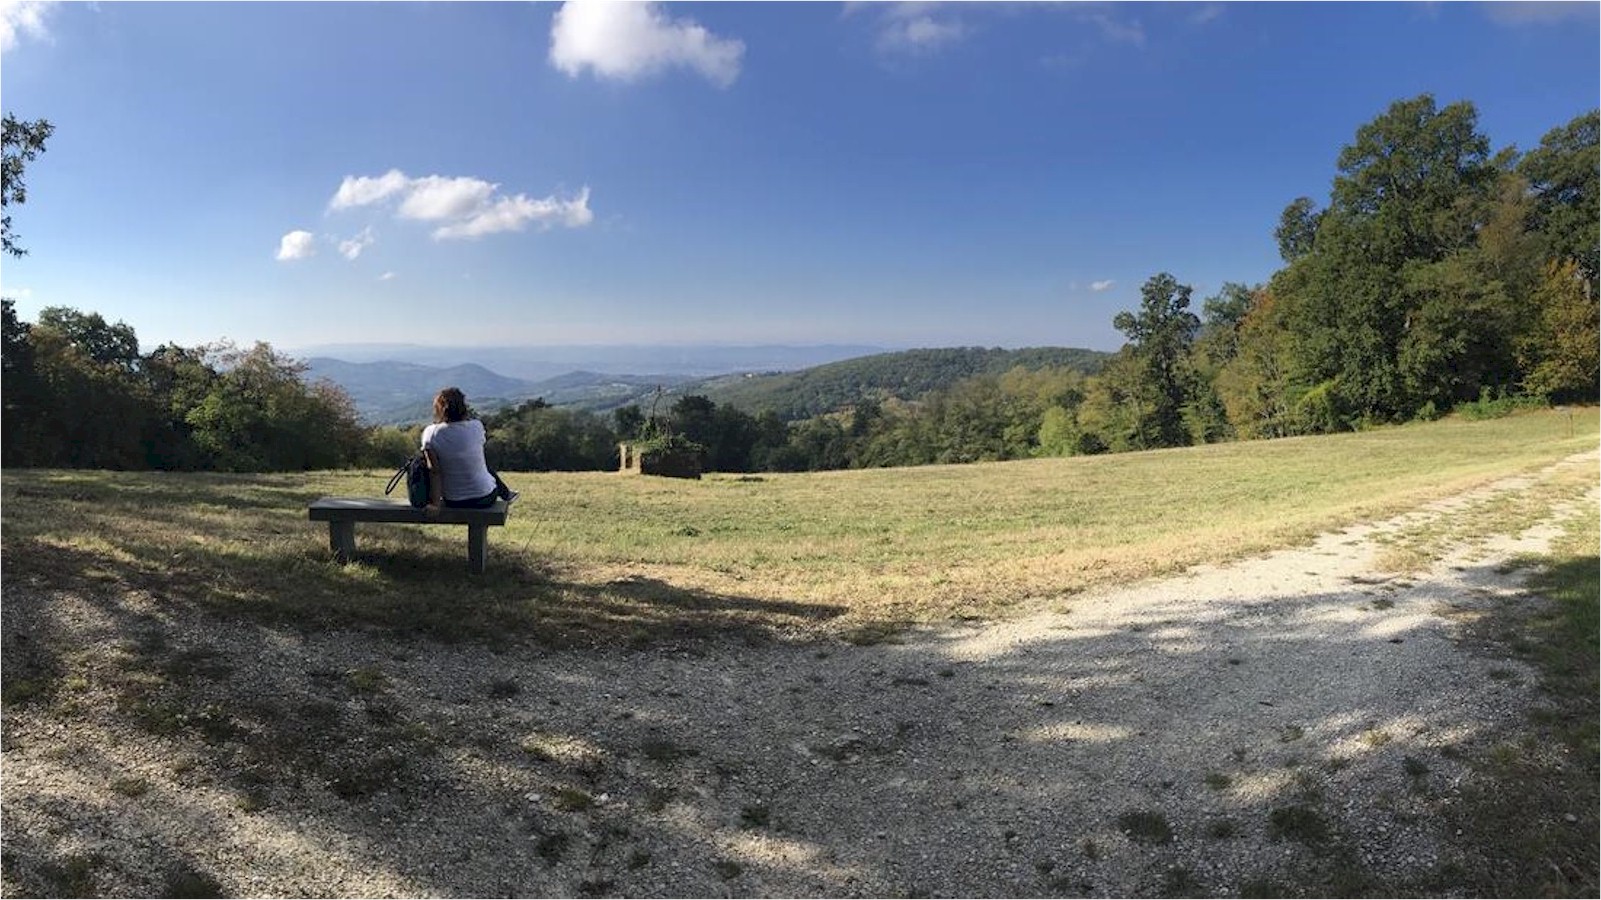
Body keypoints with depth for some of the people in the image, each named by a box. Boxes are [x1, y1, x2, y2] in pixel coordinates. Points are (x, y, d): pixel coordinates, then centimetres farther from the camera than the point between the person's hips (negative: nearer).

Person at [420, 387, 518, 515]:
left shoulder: (430, 433, -13)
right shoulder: (476, 427, -15)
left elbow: (434, 470, -16)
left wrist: (435, 503, -15)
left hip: (452, 502, 1)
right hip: (484, 499, -1)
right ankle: (505, 494, 57)